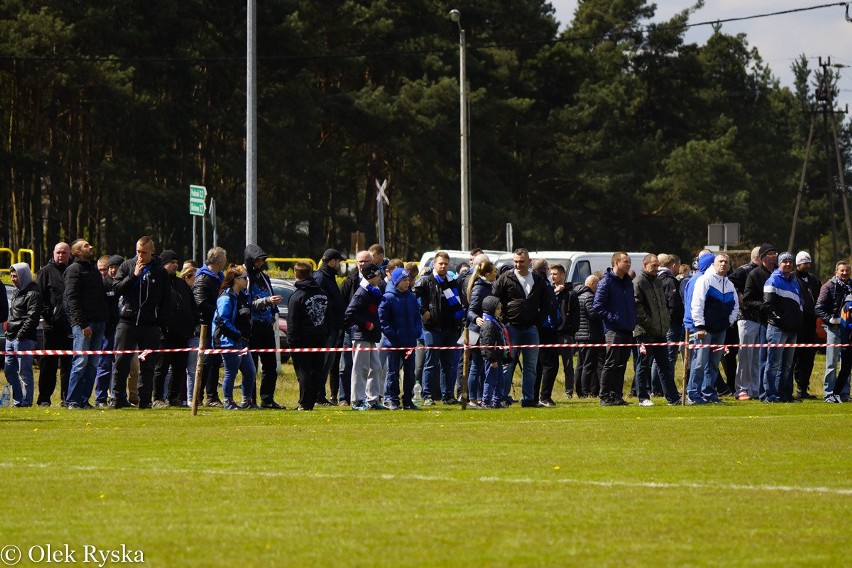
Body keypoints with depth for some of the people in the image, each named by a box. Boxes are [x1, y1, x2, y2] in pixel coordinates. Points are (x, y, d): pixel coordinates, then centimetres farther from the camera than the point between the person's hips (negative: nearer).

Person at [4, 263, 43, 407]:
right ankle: (17, 401, 16)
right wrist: (8, 326, 13)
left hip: (24, 339, -10)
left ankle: (26, 402, -4)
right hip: (11, 338, 10)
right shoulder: (17, 292, 20)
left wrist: (20, 335, -19)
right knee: (9, 371, 10)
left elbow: (32, 317, -16)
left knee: (24, 372, -7)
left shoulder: (33, 293, -9)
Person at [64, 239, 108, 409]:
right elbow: (72, 299, -11)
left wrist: (105, 319, 14)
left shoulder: (93, 268, 22)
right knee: (81, 362, -11)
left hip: (99, 323, 8)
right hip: (83, 324, -8)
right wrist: (83, 324, -19)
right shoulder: (74, 269, -3)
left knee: (92, 364, 6)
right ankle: (72, 400, -9)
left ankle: (84, 400, 9)